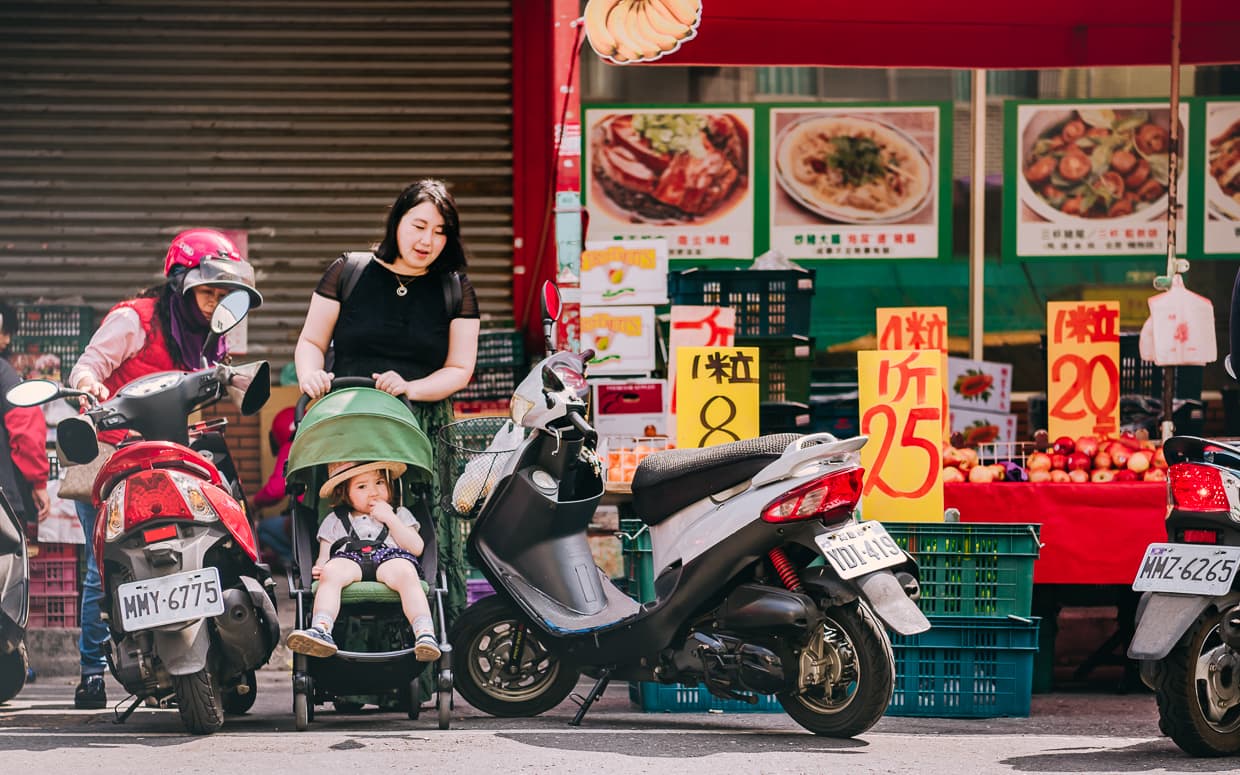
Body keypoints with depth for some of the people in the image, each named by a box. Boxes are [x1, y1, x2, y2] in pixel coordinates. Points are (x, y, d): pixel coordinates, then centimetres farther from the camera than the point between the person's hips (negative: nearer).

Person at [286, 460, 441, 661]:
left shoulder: (400, 514, 31)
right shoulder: (334, 521, 31)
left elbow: (417, 548, 16)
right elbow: (324, 558, 21)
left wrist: (390, 519, 9)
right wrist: (319, 568, -5)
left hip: (390, 557, -1)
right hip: (349, 559, 1)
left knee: (406, 573, -37)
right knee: (331, 572, -36)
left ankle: (425, 635, -53)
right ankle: (321, 630, -55)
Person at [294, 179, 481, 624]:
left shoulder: (455, 290, 11)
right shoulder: (348, 273, 9)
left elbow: (459, 369, 7)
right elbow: (311, 341, 13)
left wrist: (410, 388, -11)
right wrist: (310, 374, -9)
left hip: (423, 432, 1)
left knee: (434, 537, -10)